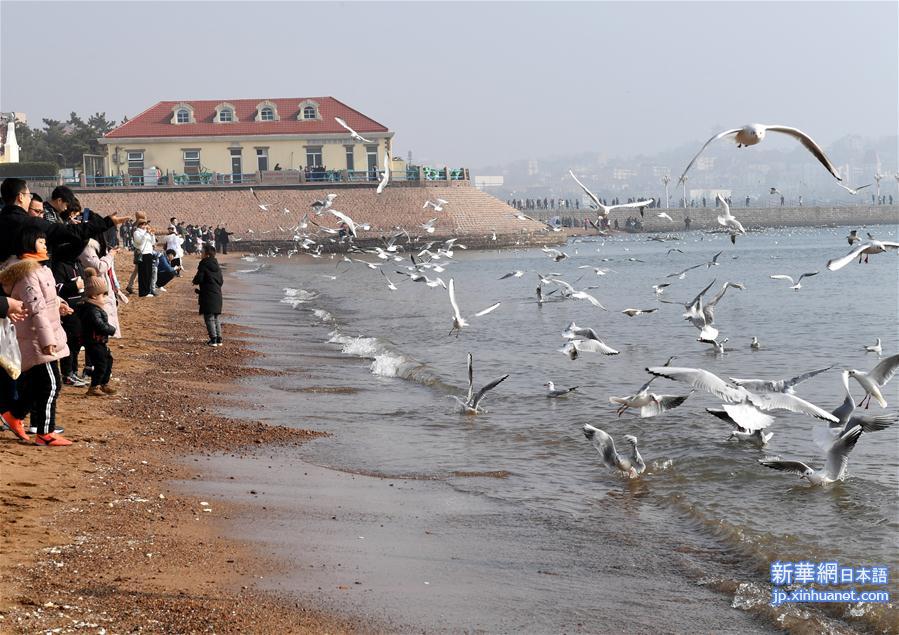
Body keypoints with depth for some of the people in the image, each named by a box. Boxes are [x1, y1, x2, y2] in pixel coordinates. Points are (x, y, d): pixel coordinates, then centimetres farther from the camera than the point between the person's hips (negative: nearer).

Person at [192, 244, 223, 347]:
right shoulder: (216, 265, 11)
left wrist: (194, 281, 7)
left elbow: (198, 279, -14)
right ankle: (219, 339, 13)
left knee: (209, 318, -4)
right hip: (217, 295, 7)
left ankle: (213, 339, -8)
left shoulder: (204, 264, -11)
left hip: (207, 295, -7)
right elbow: (221, 281, 13)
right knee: (216, 318, 14)